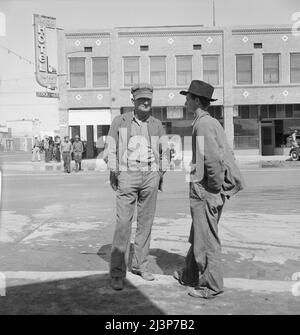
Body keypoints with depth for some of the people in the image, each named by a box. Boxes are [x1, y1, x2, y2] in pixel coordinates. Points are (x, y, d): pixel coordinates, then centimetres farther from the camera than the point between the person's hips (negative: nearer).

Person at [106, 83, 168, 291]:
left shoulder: (157, 125, 10)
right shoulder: (120, 122, 3)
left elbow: (164, 150, 19)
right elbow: (111, 149, 6)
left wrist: (161, 174, 13)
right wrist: (113, 173, 0)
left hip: (150, 176, 3)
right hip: (127, 175, -3)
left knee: (146, 222, 7)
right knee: (124, 222, -10)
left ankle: (140, 264, 20)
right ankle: (117, 273, -5)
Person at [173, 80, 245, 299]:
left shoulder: (203, 124, -17)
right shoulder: (214, 123, 13)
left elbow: (213, 158, -28)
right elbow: (228, 154, 18)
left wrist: (216, 186, -17)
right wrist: (219, 184, 16)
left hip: (204, 190, -10)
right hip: (213, 189, 10)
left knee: (206, 239, 2)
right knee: (198, 236, 20)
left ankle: (212, 286, 14)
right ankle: (190, 275, 35)